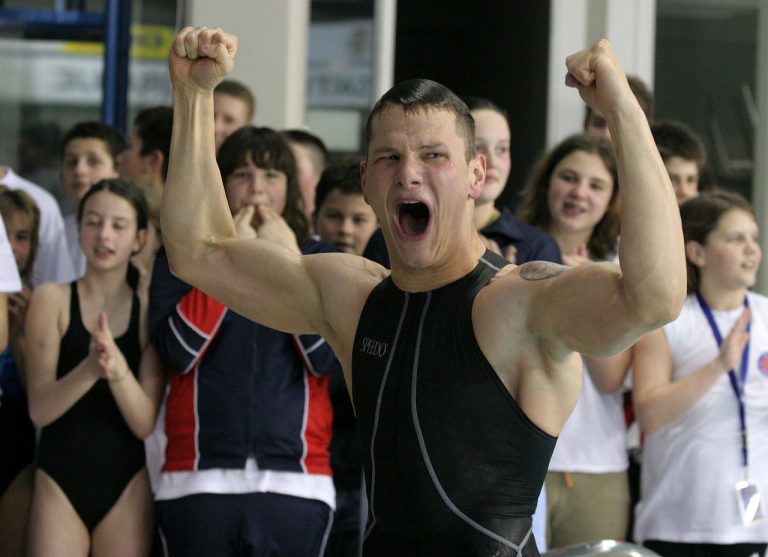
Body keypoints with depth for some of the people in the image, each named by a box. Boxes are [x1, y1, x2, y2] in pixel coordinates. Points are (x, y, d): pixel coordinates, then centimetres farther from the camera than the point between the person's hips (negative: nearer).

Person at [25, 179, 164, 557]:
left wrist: (119, 370, -25)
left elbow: (146, 423, -5)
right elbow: (39, 408, -8)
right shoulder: (52, 299, 1)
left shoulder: (149, 313, 5)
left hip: (126, 486, 2)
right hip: (59, 482, -1)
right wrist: (90, 368, -27)